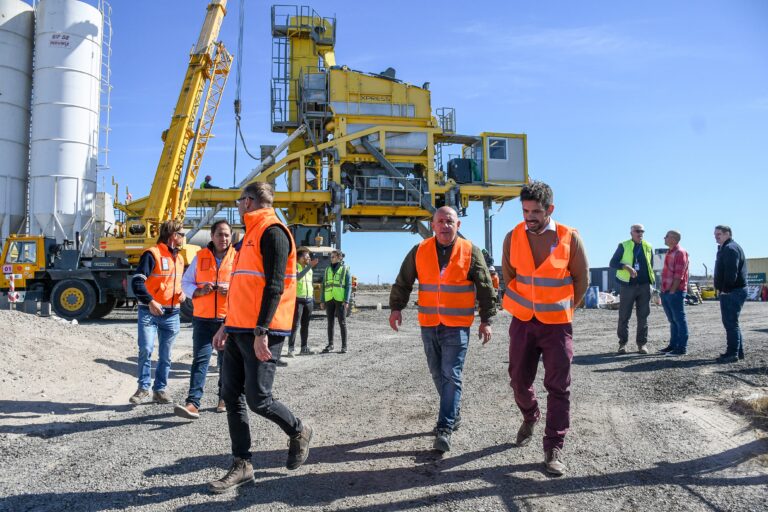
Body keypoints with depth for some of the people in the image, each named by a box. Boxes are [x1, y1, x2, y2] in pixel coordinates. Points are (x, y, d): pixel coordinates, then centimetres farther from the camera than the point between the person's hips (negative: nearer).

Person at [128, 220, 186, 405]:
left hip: (171, 314, 7)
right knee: (146, 349, -14)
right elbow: (137, 281, -16)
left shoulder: (179, 258, 16)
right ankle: (143, 388, 2)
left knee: (165, 355, 9)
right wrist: (149, 301, -28)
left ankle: (160, 390, 18)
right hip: (149, 311, -6)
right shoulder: (152, 254, -8)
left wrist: (182, 293, 8)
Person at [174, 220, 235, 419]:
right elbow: (186, 283, 10)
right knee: (200, 359, -7)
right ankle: (193, 403, -9)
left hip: (228, 319, 0)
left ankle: (224, 398, 26)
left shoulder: (237, 257, 2)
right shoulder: (200, 257, 6)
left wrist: (231, 289, -17)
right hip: (203, 318, 1)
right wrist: (199, 291, -10)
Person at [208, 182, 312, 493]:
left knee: (258, 400, -5)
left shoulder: (272, 231, -11)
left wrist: (261, 331, -24)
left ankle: (299, 432, 22)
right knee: (231, 395, 8)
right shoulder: (251, 235, 20)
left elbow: (274, 286, -19)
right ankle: (242, 465, 17)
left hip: (260, 334, -9)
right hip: (239, 331, 10)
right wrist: (227, 326, 22)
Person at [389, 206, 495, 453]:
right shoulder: (420, 251, 2)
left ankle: (444, 428, -4)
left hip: (457, 326, -3)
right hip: (428, 324, 4)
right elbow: (403, 281, 9)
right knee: (437, 374, 14)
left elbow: (485, 288, 1)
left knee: (451, 375, -7)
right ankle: (454, 413, 34)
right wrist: (396, 307, 1)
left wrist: (486, 320, -1)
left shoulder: (471, 252, -3)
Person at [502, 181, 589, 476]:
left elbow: (582, 279, 2)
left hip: (557, 324, -2)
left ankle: (554, 448, 9)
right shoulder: (513, 238, -3)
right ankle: (530, 417, 41)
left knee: (558, 386, -1)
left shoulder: (569, 238, -9)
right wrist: (522, 305, 12)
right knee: (519, 379, 11)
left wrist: (564, 309, 5)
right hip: (522, 322, 2)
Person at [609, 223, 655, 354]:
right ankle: (622, 343, 7)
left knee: (643, 316, 4)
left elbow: (651, 266, 19)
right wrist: (626, 267, -19)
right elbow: (612, 263, -3)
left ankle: (642, 343, 11)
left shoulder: (648, 247, 12)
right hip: (627, 285, -3)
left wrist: (651, 281, 11)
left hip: (644, 286, 3)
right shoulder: (623, 246, 1)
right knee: (624, 316, 0)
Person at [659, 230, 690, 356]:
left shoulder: (680, 253, -11)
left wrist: (672, 291, -18)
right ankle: (673, 345, 21)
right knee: (672, 320, 14)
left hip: (676, 292, -9)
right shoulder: (669, 253, 17)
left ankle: (682, 348, 0)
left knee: (679, 320, -4)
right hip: (666, 292, 9)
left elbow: (679, 275, -17)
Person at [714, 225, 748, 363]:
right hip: (729, 291, 11)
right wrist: (720, 288, 16)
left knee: (731, 322, -9)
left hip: (732, 292, -11)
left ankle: (733, 353, -7)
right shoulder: (725, 248, 21)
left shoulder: (730, 248, -14)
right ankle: (738, 351, 22)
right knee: (731, 322, 15)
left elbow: (731, 272, -23)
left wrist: (725, 289, -18)